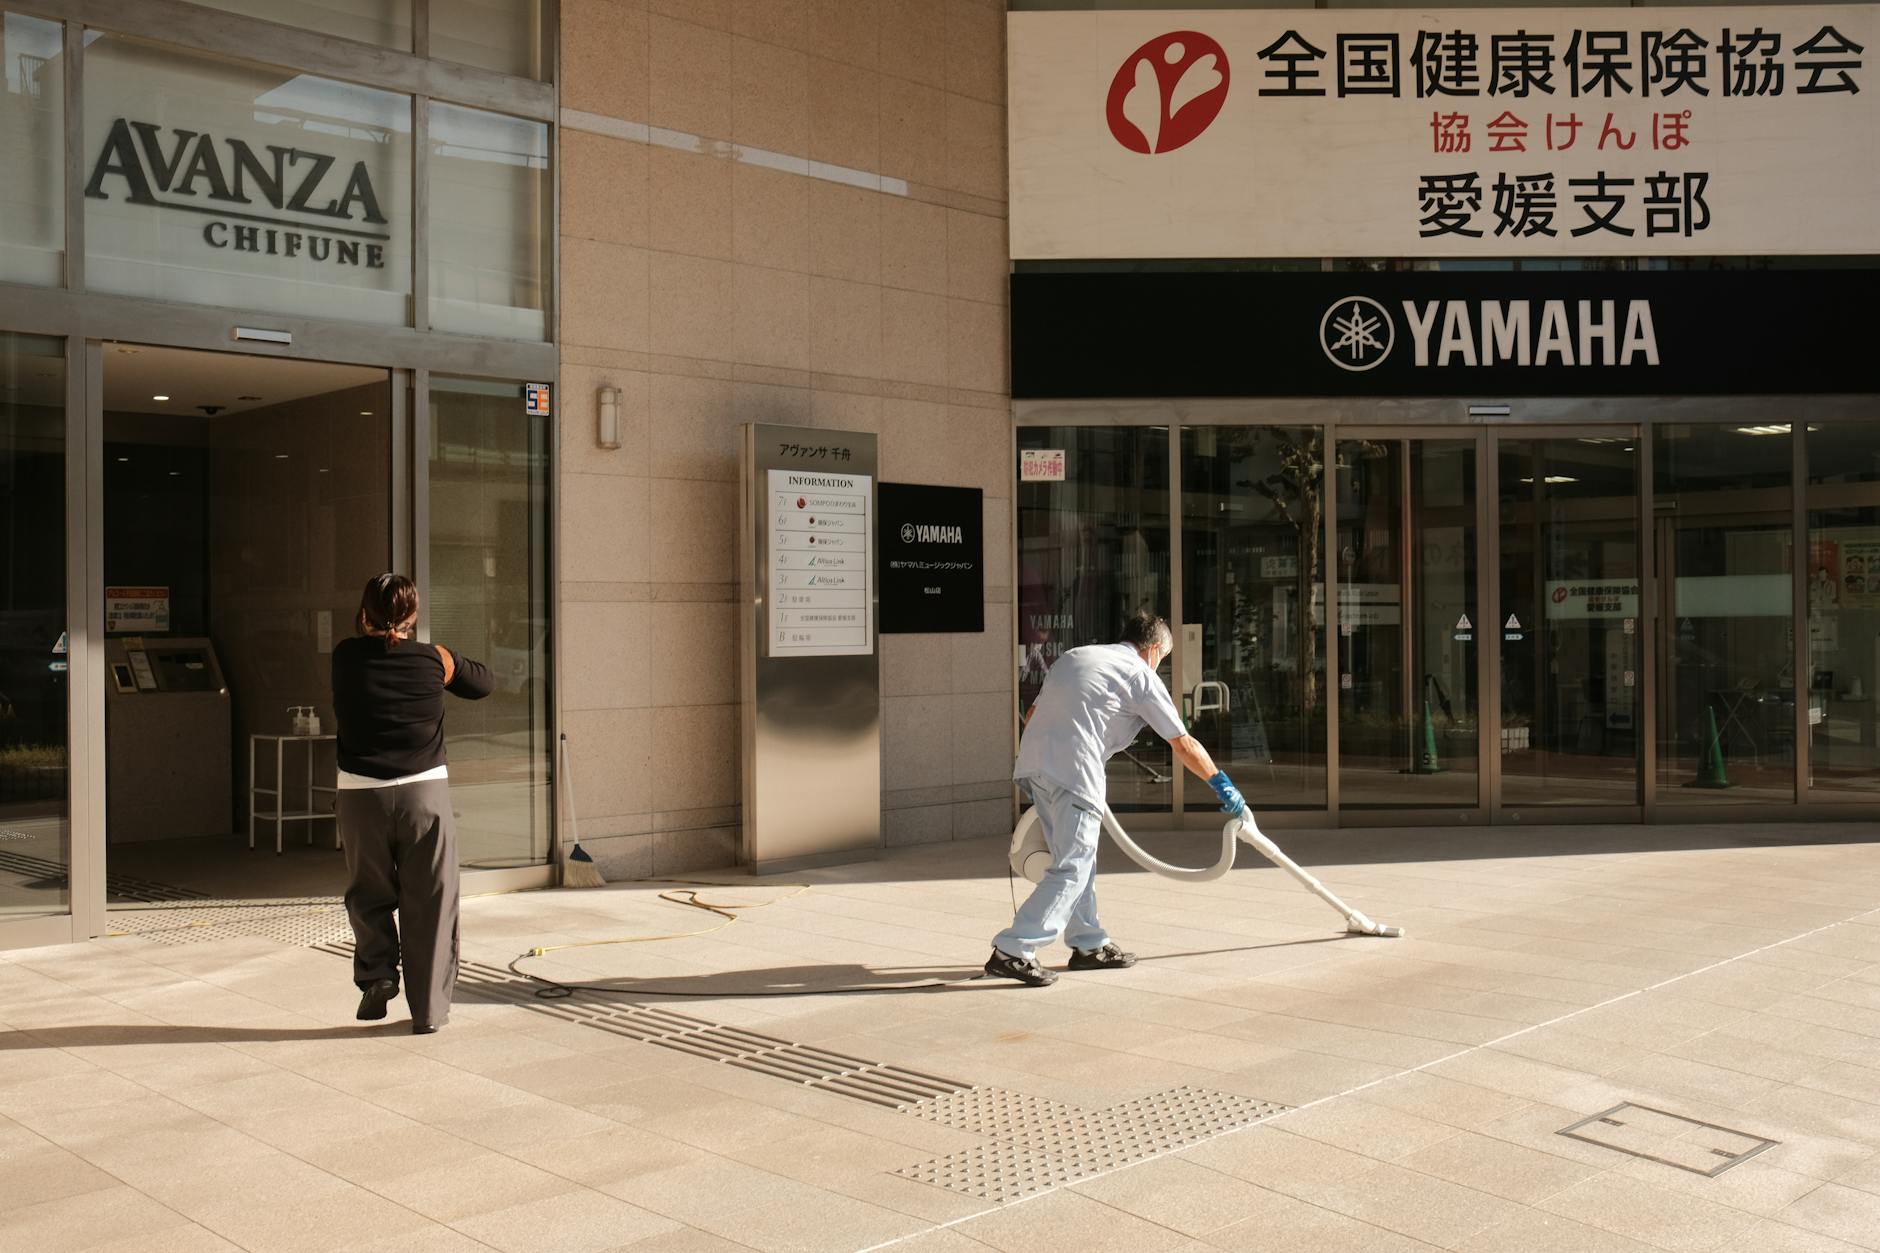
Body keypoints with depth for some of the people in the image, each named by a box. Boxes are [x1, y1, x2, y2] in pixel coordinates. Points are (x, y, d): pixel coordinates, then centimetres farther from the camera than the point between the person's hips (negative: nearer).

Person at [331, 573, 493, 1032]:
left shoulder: (346, 656, -2)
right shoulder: (434, 659, -1)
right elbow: (481, 681, 17)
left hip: (361, 793, 1)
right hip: (425, 791, 0)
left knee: (369, 893, 21)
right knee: (428, 902, 6)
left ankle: (376, 971, 6)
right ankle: (428, 1010, 8)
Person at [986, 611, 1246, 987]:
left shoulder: (1074, 656, 26)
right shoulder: (1142, 676, 6)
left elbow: (1032, 714, 28)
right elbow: (1184, 746, 8)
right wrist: (1222, 785, 18)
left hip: (1033, 761, 8)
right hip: (1073, 771, -8)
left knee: (1077, 858, 19)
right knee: (1071, 869, -4)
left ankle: (1088, 944, 27)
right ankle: (1012, 951, -11)